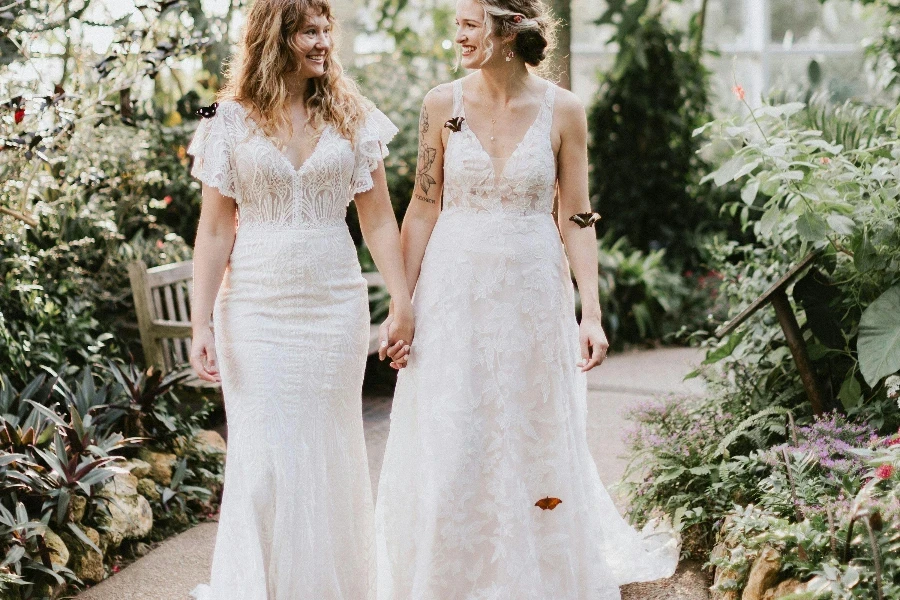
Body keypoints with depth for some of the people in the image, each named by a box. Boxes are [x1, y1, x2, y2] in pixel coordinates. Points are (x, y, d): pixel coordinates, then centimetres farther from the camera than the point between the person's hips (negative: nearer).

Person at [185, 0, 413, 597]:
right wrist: (201, 324, -6)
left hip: (335, 303, 2)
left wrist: (404, 302, -3)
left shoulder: (351, 117, 5)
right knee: (260, 456, -1)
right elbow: (216, 229, 0)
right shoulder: (232, 121, 1)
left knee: (329, 452, 9)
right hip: (256, 307, -1)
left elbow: (379, 218, 4)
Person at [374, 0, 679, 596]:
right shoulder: (443, 104, -1)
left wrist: (592, 313, -7)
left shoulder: (562, 109, -3)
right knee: (448, 450, 3)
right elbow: (423, 211, 2)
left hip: (533, 291, 0)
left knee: (535, 446, 9)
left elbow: (577, 218, 0)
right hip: (454, 290, 1)